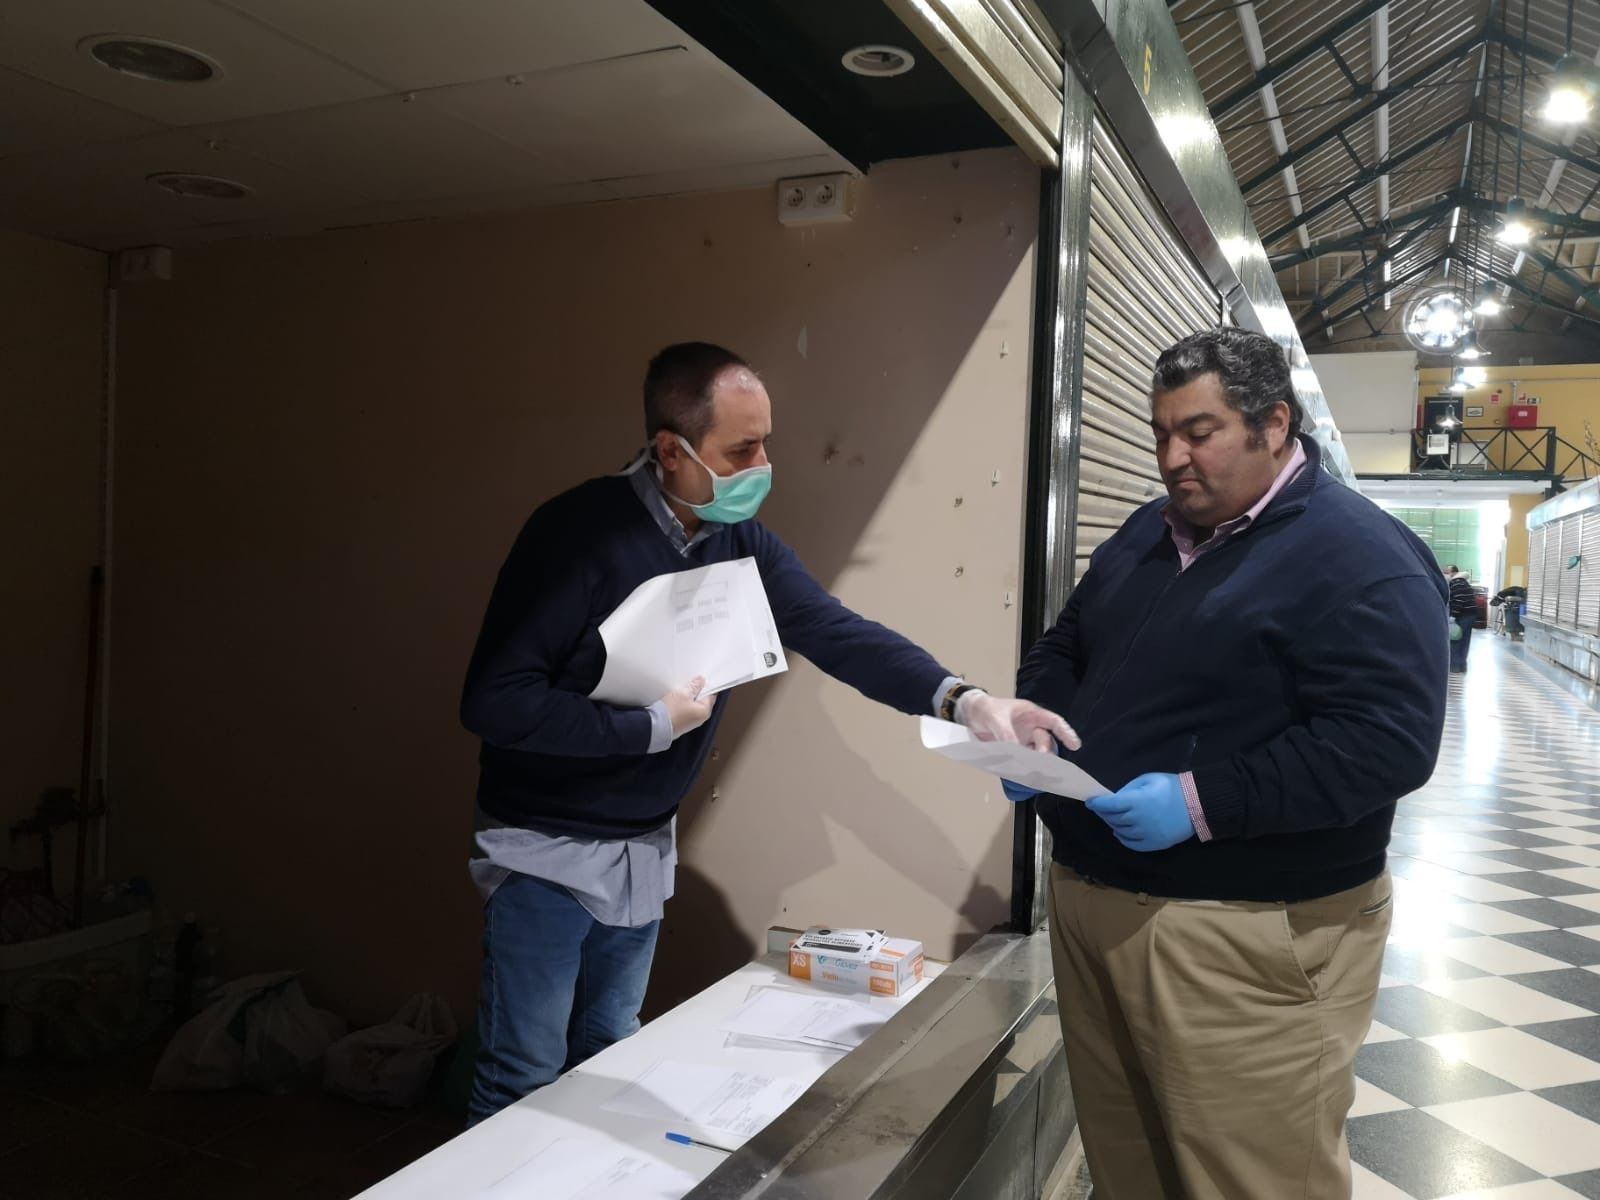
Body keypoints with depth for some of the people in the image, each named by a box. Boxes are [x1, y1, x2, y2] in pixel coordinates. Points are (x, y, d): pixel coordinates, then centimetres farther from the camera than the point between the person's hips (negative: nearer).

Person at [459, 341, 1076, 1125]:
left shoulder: (742, 545, -4)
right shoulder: (580, 530, -23)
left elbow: (839, 634, -10)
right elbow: (494, 700, -25)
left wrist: (961, 699, -25)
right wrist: (653, 726, -22)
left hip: (646, 848, 6)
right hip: (548, 848, -5)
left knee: (610, 1067, 20)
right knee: (524, 1082, 7)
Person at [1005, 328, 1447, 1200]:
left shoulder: (1359, 557, -13)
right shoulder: (1148, 532, 12)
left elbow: (1388, 741, -21)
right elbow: (1063, 650, 22)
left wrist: (1202, 803, -27)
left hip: (1248, 939, -7)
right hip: (1093, 901, 7)